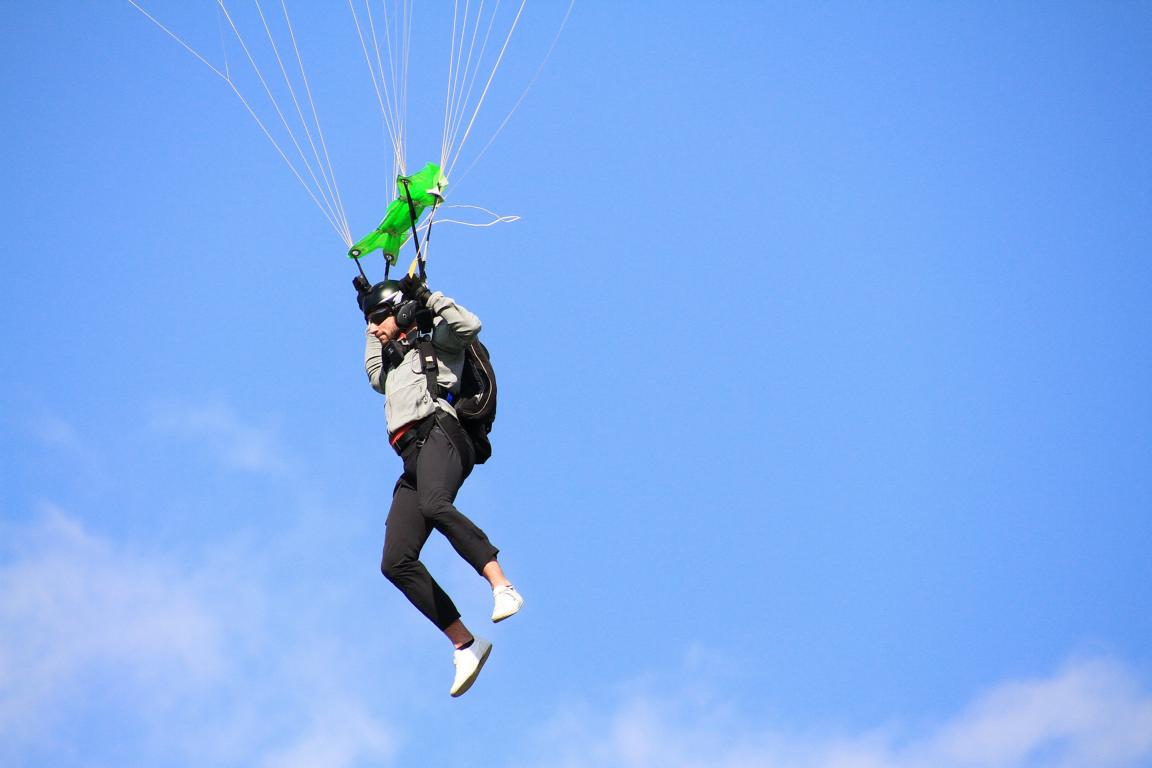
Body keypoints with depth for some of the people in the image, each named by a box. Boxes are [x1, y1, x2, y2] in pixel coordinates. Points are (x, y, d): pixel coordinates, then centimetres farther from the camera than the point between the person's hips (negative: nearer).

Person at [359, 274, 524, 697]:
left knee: (434, 505, -40)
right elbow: (373, 371, 60)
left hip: (438, 435, -7)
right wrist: (374, 333, 54)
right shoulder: (391, 366, 37)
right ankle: (465, 645, -13)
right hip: (413, 462, 7)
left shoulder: (435, 345, 16)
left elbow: (469, 324, -4)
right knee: (395, 563, -12)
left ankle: (503, 587, -46)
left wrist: (427, 296, 6)